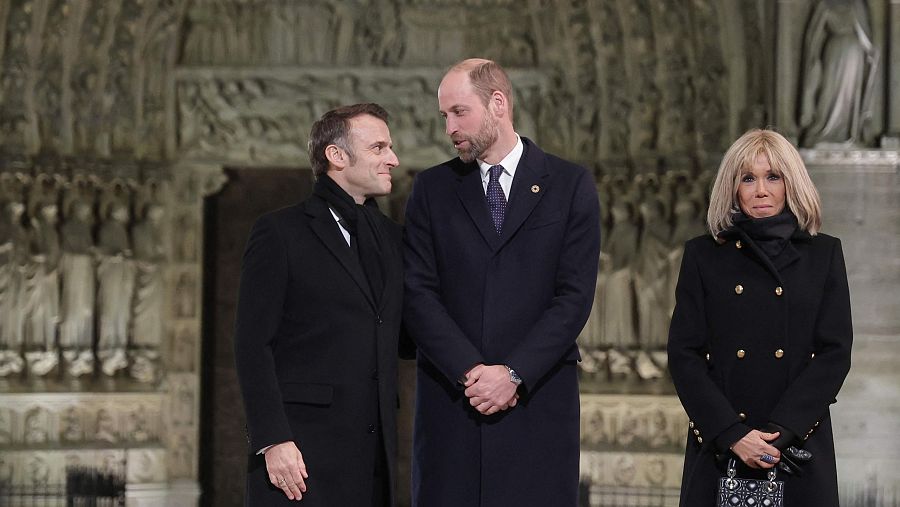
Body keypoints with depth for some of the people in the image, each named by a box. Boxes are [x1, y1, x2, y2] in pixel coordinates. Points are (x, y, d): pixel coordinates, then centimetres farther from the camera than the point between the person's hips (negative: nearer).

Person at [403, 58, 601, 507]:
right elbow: (418, 294, 2)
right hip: (449, 399, 2)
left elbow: (575, 296, -2)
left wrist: (514, 374, -11)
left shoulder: (571, 185, 6)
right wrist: (470, 371, -11)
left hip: (538, 401, -1)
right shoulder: (431, 189, 11)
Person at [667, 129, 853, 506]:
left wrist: (780, 431, -13)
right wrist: (733, 434, -13)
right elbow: (684, 355, 0)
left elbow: (835, 353, -1)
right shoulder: (703, 255, 5)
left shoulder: (824, 254, 6)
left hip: (799, 446, 0)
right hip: (717, 447, 0)